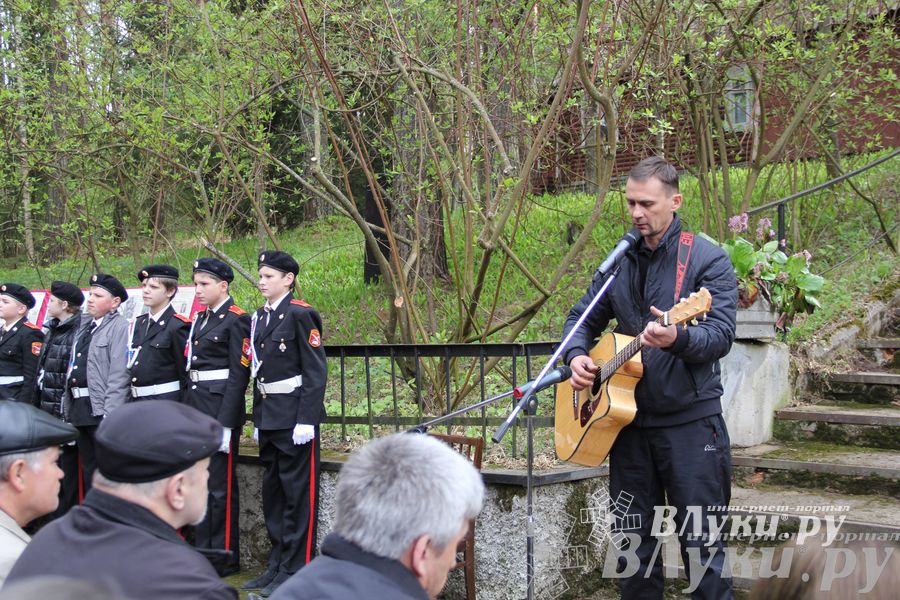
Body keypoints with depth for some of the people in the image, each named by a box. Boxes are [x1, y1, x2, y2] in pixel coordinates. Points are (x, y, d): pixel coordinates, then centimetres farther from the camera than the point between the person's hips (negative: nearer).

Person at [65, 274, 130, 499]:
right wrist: (69, 409, 13)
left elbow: (119, 374, -16)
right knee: (88, 471, 15)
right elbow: (73, 368, 19)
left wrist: (109, 415, -22)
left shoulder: (119, 328, -9)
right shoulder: (85, 326, 17)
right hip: (79, 409, 8)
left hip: (102, 409, -8)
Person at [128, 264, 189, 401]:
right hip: (137, 400, 7)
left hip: (166, 401, -7)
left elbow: (185, 371, -10)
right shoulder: (138, 324, 13)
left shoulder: (178, 326, -9)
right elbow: (131, 365, 16)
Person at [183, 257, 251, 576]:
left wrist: (225, 422, -18)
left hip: (221, 407, -8)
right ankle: (203, 552, 22)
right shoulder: (200, 319, 14)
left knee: (221, 486, -2)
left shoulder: (236, 320, -10)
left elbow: (239, 374, -14)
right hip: (195, 406, 8)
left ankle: (226, 558, 7)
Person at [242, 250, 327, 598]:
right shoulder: (259, 318, 13)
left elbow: (316, 371, -13)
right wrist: (258, 418, 15)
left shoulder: (301, 315, -10)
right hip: (268, 419, 8)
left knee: (298, 493, -2)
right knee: (272, 491, 14)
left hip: (295, 418, -8)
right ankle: (277, 565, 25)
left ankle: (296, 571, 4)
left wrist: (306, 420, -18)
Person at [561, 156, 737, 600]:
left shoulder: (706, 259, -7)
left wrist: (676, 338, -37)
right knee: (634, 538, 13)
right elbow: (582, 318, 18)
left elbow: (721, 336, -16)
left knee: (700, 544, -1)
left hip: (690, 420, -5)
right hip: (628, 417, 5)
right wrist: (577, 355, -3)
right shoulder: (619, 262, 10)